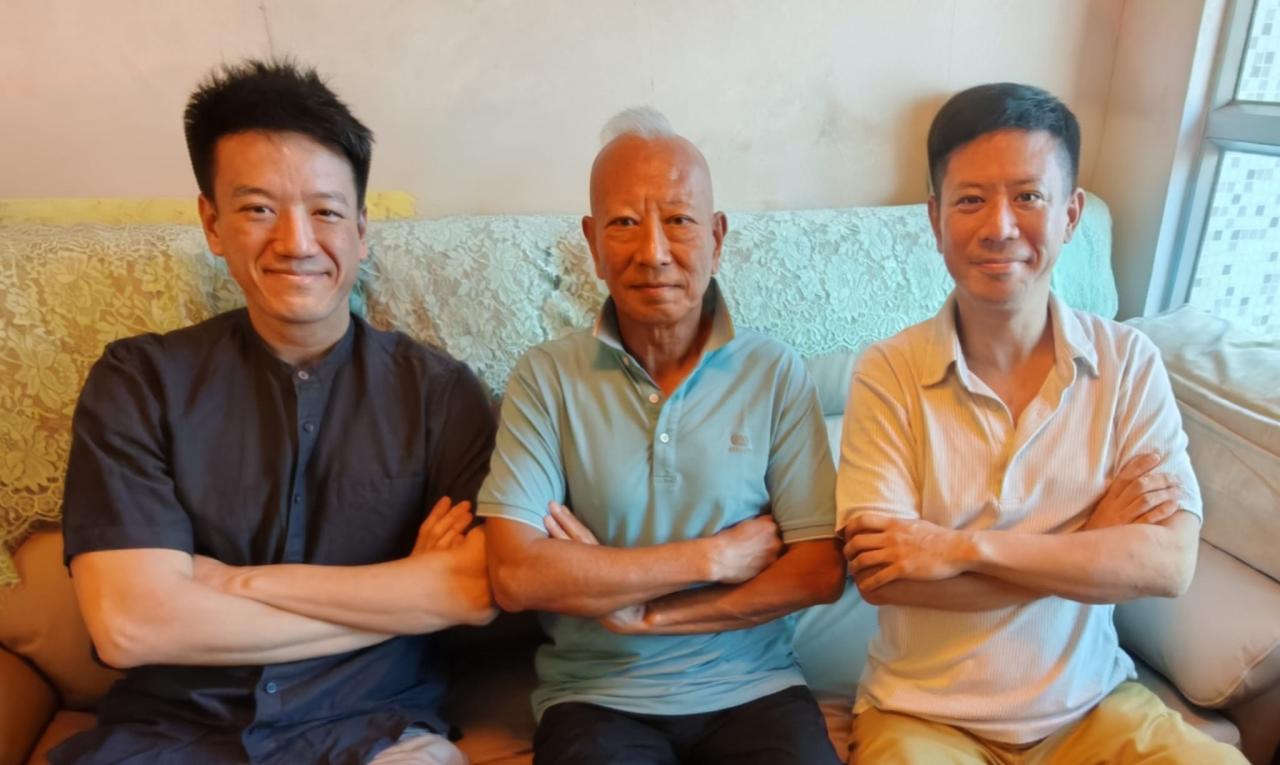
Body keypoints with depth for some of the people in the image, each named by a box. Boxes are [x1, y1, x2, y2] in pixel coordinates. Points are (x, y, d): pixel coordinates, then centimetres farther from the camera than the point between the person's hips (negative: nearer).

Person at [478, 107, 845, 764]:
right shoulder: (546, 379, -5)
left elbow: (819, 573, -6)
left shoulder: (777, 375, -3)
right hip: (598, 696, -1)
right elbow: (515, 576, -14)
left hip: (754, 688, 2)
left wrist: (641, 612, -12)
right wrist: (715, 556, -13)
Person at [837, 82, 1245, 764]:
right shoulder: (886, 374, -11)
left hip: (1091, 703, 3)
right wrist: (1093, 542, -13)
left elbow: (1170, 562, -11)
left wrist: (965, 546, -21)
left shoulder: (1129, 363, -3)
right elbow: (878, 575, -17)